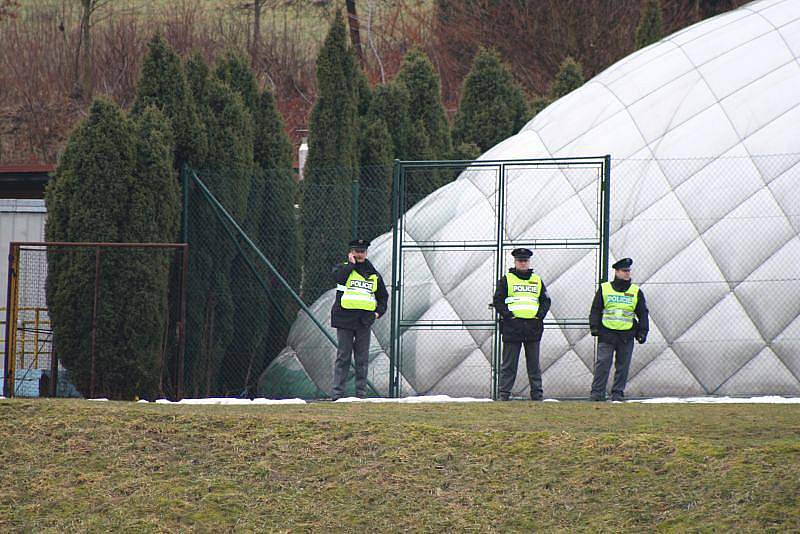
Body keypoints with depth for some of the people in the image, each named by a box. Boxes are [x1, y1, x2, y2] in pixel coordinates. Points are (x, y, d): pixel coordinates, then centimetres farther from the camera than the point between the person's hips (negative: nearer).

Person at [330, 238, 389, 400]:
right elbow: (339, 276, -20)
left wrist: (379, 312, 9)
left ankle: (361, 391, 7)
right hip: (345, 319, -3)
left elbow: (383, 295, 24)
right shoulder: (344, 269, 6)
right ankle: (338, 391, -2)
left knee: (362, 358, 4)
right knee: (343, 356, -3)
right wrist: (351, 264, -9)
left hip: (364, 320, 3)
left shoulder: (374, 274, 16)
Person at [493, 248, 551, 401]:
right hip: (512, 326, -3)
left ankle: (537, 394, 10)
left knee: (534, 364, 7)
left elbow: (546, 301, 15)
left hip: (533, 327, 3)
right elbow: (497, 301, 0)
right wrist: (508, 315, -11)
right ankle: (504, 394, 0)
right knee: (509, 365, -2)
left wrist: (540, 315, -1)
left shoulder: (537, 280, 15)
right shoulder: (506, 280, 5)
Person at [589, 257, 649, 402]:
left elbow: (642, 313, 12)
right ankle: (597, 393, -5)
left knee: (623, 366, 3)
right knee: (602, 363, -8)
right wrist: (594, 327, -2)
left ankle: (618, 393, 11)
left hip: (627, 336, 2)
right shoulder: (604, 289, 6)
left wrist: (642, 331, 4)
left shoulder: (636, 292, 10)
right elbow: (595, 309, 8)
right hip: (607, 334, -2)